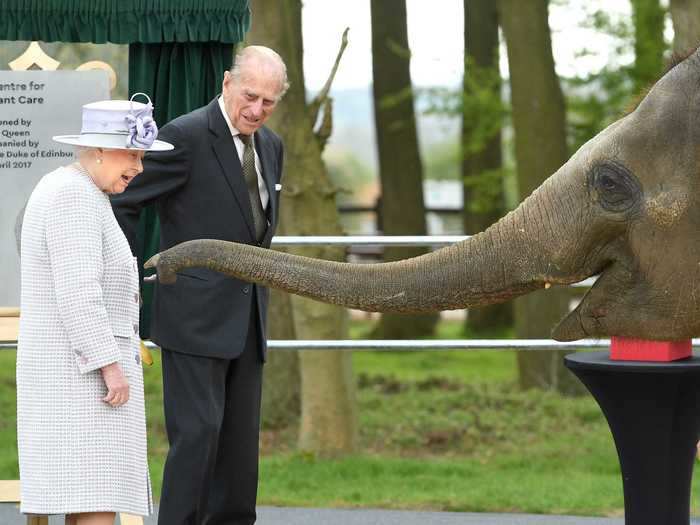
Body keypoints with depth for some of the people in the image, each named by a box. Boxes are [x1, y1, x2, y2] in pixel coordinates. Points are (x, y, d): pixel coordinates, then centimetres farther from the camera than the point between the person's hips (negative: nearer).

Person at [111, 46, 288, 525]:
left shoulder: (270, 146, 13)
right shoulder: (186, 136, -11)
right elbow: (123, 204, -9)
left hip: (247, 319, 7)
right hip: (195, 317, -7)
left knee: (242, 438, 9)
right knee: (197, 431, -10)